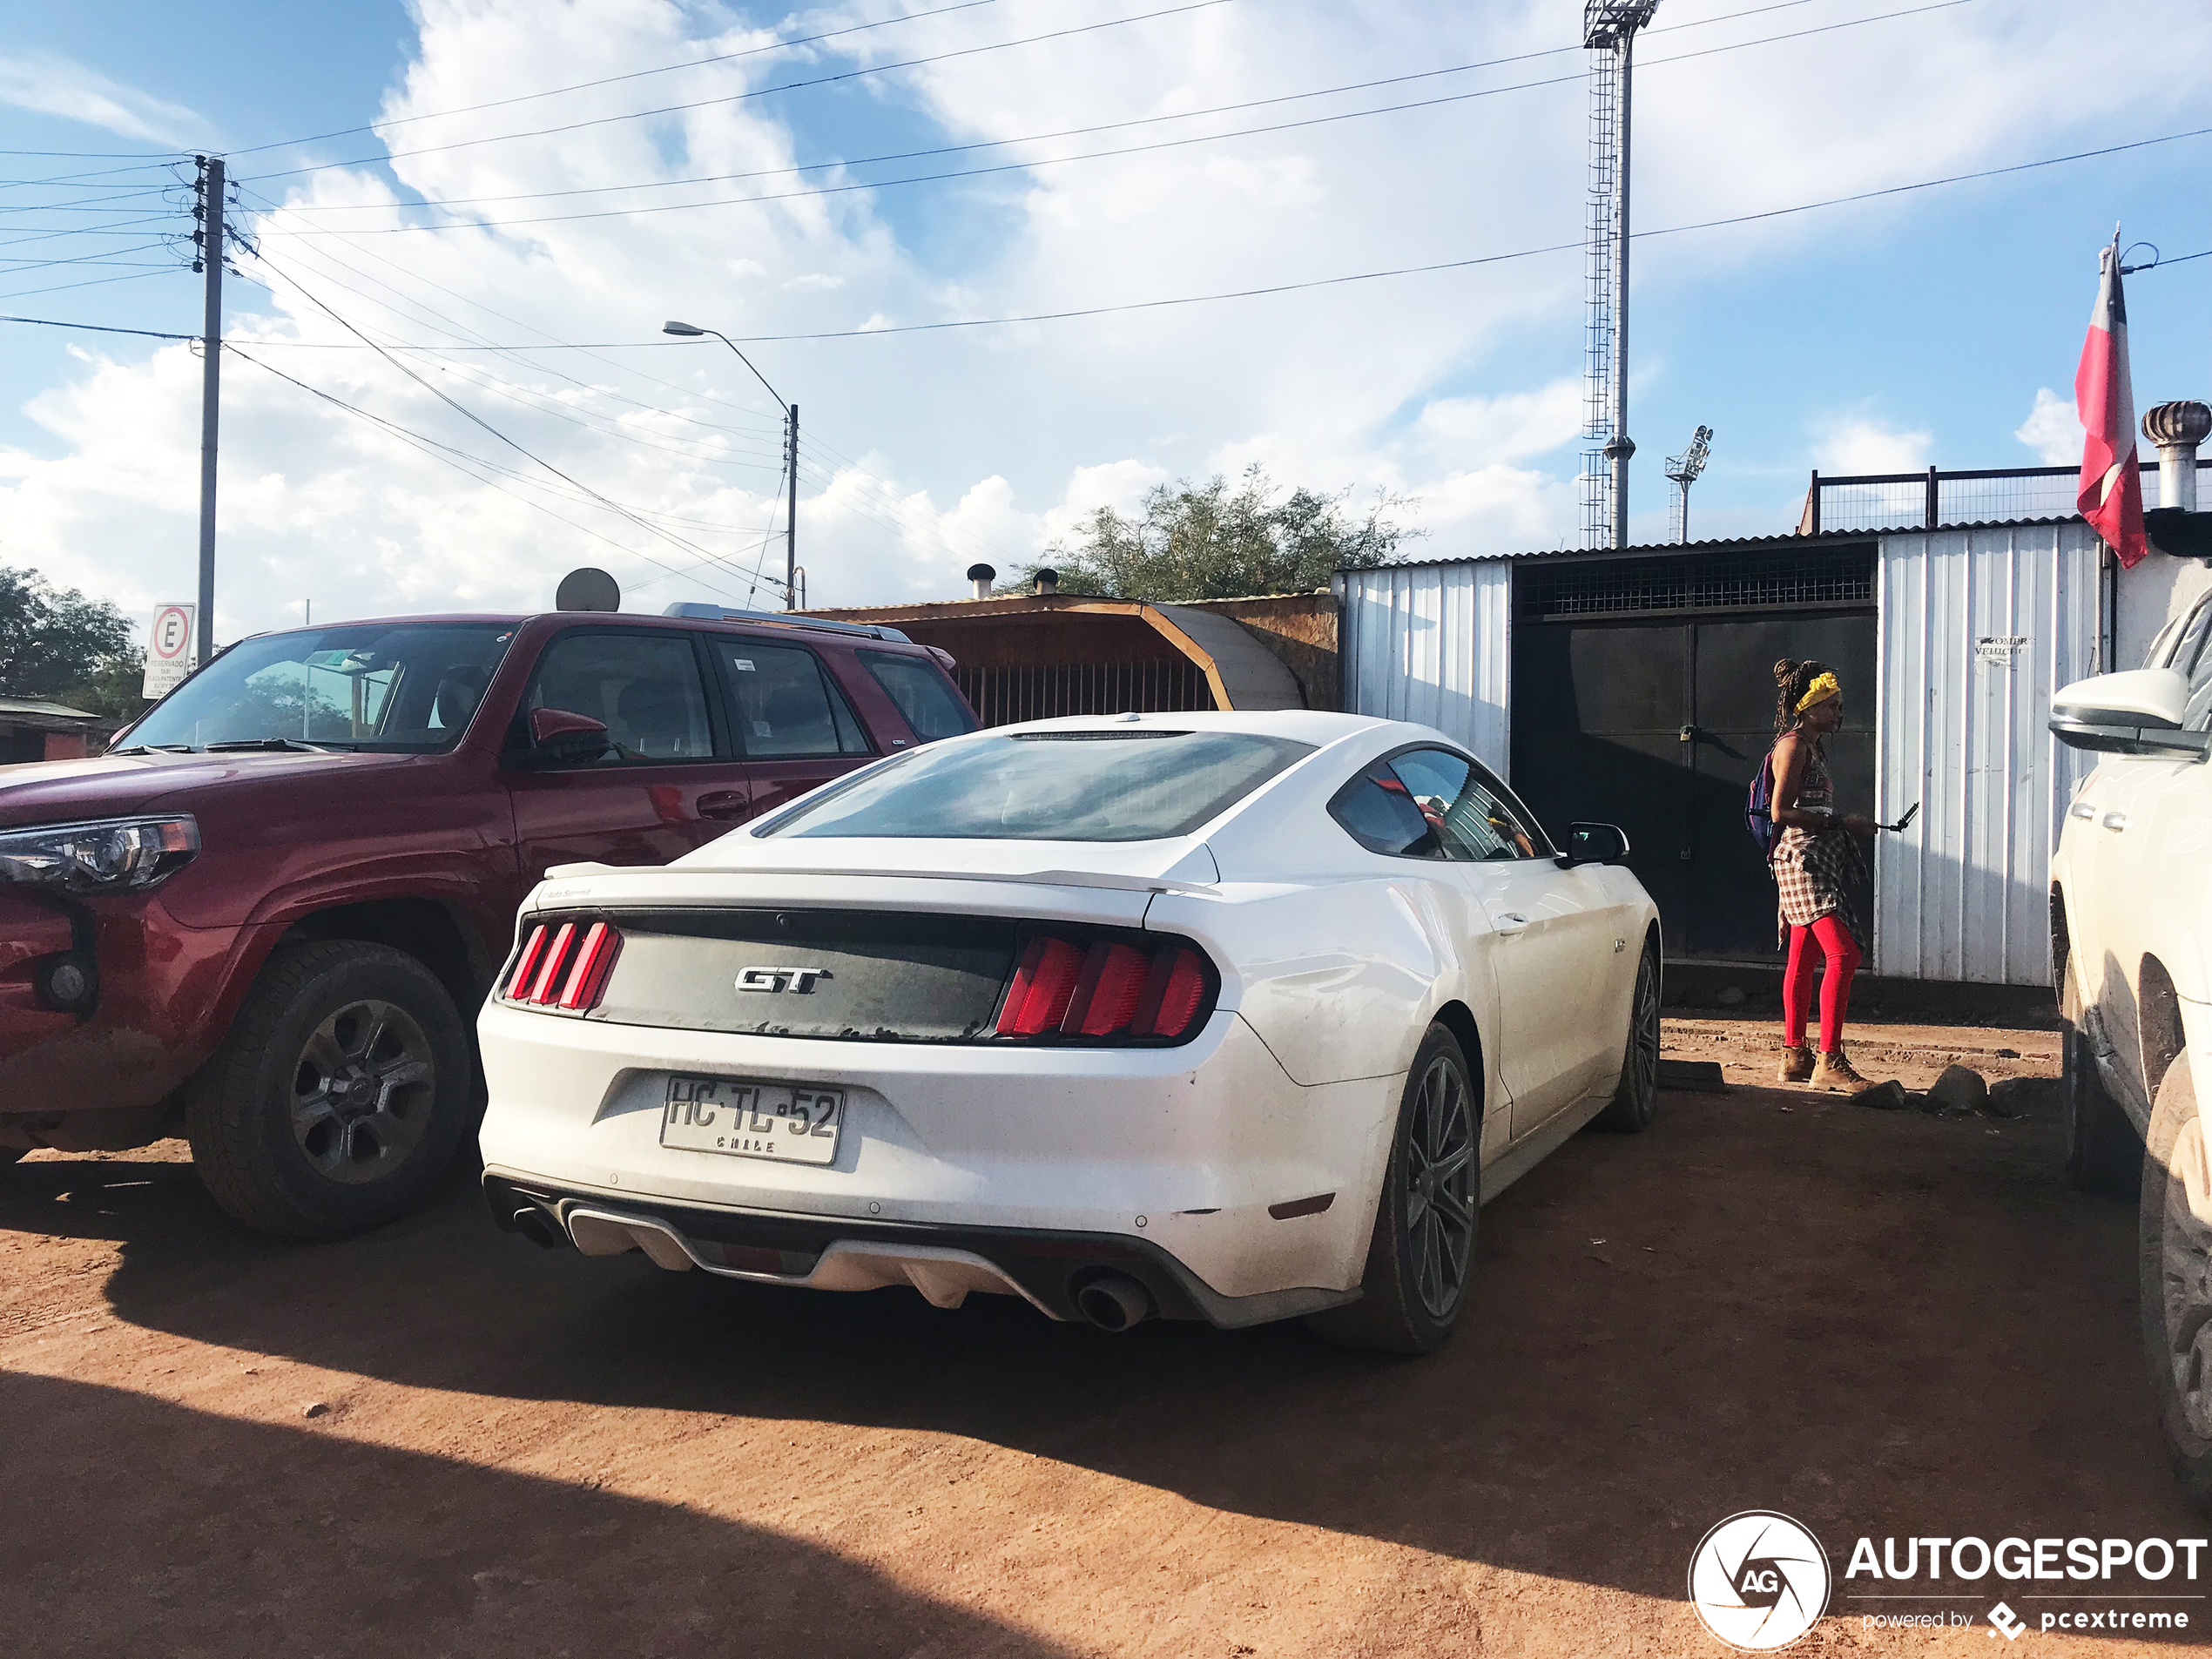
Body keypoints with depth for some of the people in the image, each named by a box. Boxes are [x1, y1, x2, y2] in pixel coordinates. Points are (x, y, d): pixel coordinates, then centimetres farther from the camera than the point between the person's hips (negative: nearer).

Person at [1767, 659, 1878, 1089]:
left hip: (1819, 859, 10)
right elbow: (1781, 812, -17)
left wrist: (1846, 826, 13)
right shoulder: (1793, 746, -10)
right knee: (1843, 954, -17)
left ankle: (1794, 1057, 13)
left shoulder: (1814, 746, 20)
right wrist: (1842, 823, -15)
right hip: (1802, 857, -10)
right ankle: (1829, 1061, -18)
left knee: (1803, 959, 10)